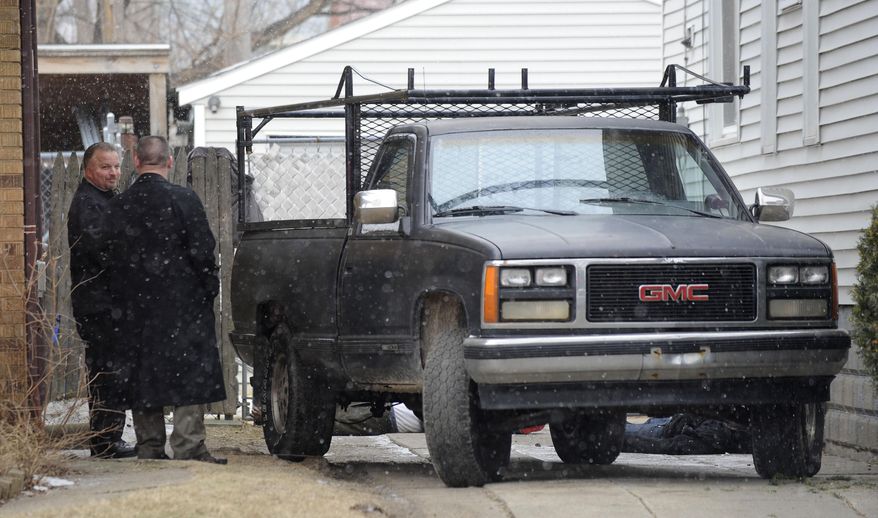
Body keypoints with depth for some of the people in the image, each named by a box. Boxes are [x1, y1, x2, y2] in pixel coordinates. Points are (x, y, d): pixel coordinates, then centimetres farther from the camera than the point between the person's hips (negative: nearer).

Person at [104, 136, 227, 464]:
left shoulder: (118, 206, 4)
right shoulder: (183, 199, -9)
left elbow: (113, 258, 8)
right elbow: (202, 251, -9)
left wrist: (122, 306, 15)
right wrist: (210, 288, 4)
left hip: (137, 304, 4)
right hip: (183, 302, -4)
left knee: (143, 375, 10)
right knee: (190, 374, -2)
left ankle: (149, 446, 11)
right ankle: (188, 446, -8)